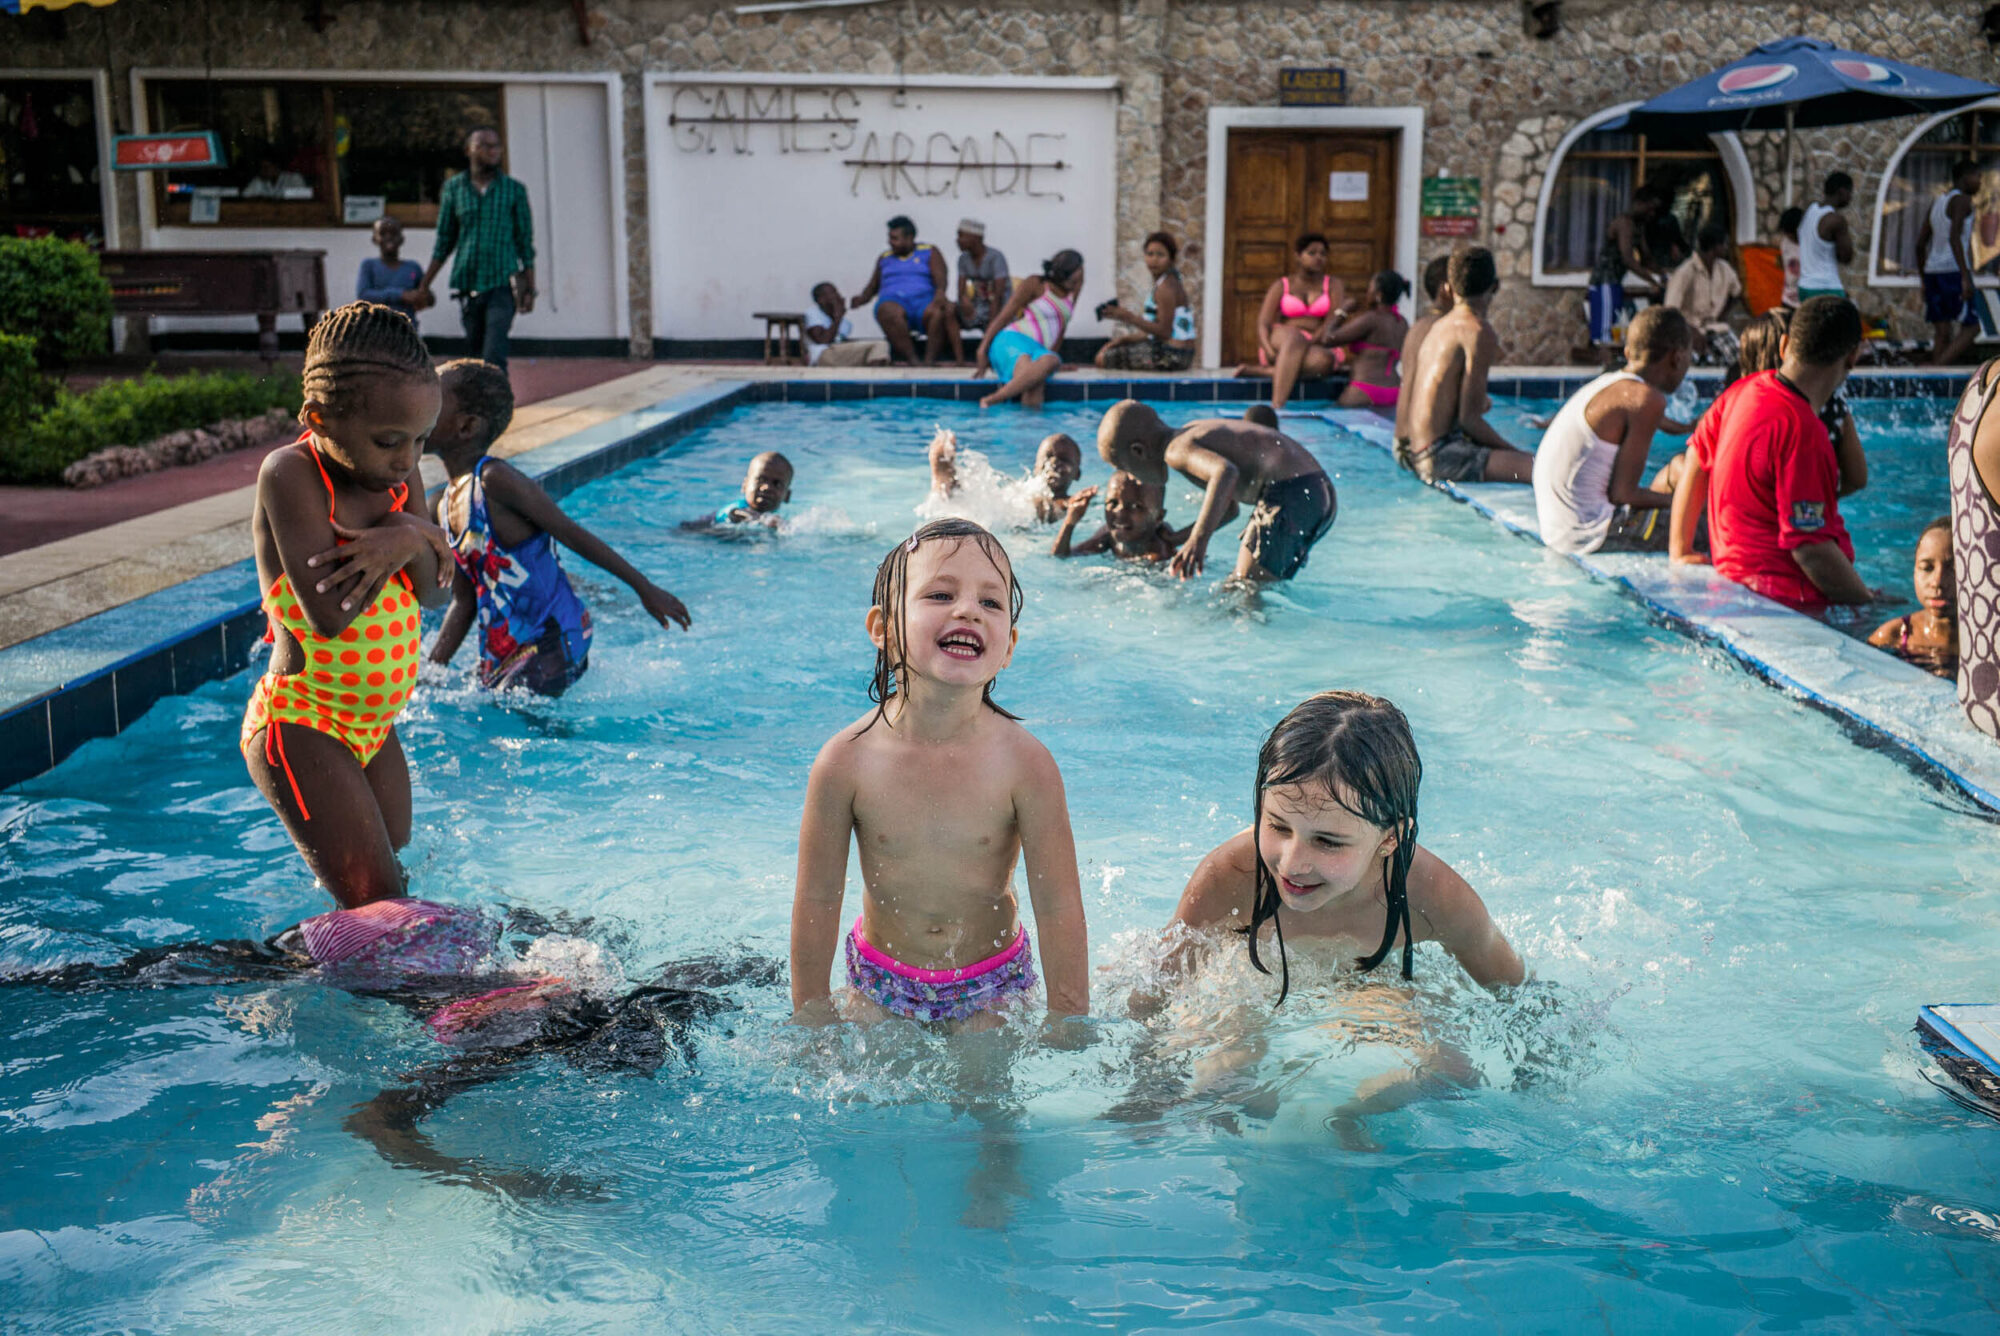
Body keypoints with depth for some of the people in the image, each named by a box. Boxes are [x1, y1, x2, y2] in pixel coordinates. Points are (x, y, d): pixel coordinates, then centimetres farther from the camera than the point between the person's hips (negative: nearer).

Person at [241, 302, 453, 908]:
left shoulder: (398, 472, 1)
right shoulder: (290, 474, -21)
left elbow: (436, 593, -1)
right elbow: (329, 612, -30)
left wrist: (409, 544, -22)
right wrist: (414, 535, -21)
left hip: (375, 727, 8)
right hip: (301, 728, -8)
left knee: (389, 892, 18)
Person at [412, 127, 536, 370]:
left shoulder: (514, 190, 4)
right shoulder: (453, 188, 8)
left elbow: (525, 241, 6)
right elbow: (444, 241, 13)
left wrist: (530, 288, 2)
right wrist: (424, 285, 10)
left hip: (503, 281, -3)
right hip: (467, 284, 3)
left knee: (494, 355, -15)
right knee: (475, 352, 8)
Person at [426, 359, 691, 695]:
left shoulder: (495, 480, -14)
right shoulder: (444, 508, 10)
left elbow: (573, 535, -10)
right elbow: (463, 603, 13)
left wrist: (645, 589, -6)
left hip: (552, 642, -8)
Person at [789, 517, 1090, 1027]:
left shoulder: (1025, 764, -22)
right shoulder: (846, 761, -20)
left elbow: (1059, 908, -14)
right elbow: (817, 901, -8)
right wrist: (812, 1020, -1)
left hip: (992, 988, -1)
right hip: (880, 984, 1)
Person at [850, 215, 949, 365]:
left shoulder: (929, 252, 16)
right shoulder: (884, 258, 26)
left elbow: (941, 277, 2)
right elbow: (873, 286, 27)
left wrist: (940, 291, -21)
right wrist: (862, 298, 5)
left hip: (924, 299, -1)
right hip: (893, 300, 1)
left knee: (937, 312, -39)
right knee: (888, 311, -39)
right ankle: (912, 359, -44)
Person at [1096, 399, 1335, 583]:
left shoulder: (1177, 449, -8)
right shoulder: (1194, 433, 24)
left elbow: (1226, 472, -32)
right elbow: (1228, 509, 35)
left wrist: (1199, 538, -42)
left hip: (1290, 496, -10)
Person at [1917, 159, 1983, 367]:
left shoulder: (1937, 202, 18)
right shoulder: (1962, 200, -7)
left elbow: (1920, 243, 19)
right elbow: (1954, 238, -20)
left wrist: (1925, 281, 24)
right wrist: (1966, 277, -23)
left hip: (1932, 272, 8)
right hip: (1953, 271, -8)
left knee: (1942, 333, 6)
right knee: (1970, 328, -4)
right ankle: (1936, 371, -19)